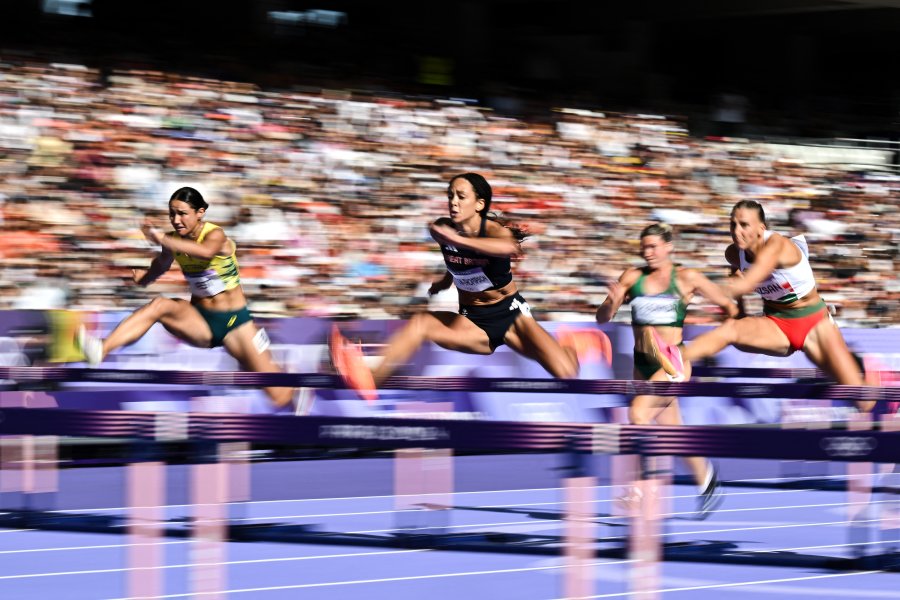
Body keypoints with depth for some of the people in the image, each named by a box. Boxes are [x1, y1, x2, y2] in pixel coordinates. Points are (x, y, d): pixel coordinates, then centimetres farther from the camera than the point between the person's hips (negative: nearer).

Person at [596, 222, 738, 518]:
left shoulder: (686, 278, -6)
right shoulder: (633, 277, 3)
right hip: (643, 363, 5)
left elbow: (728, 305, 2)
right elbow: (602, 318, 2)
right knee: (672, 431, 15)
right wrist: (612, 302, -19)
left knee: (638, 414, -25)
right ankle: (707, 484, 35)